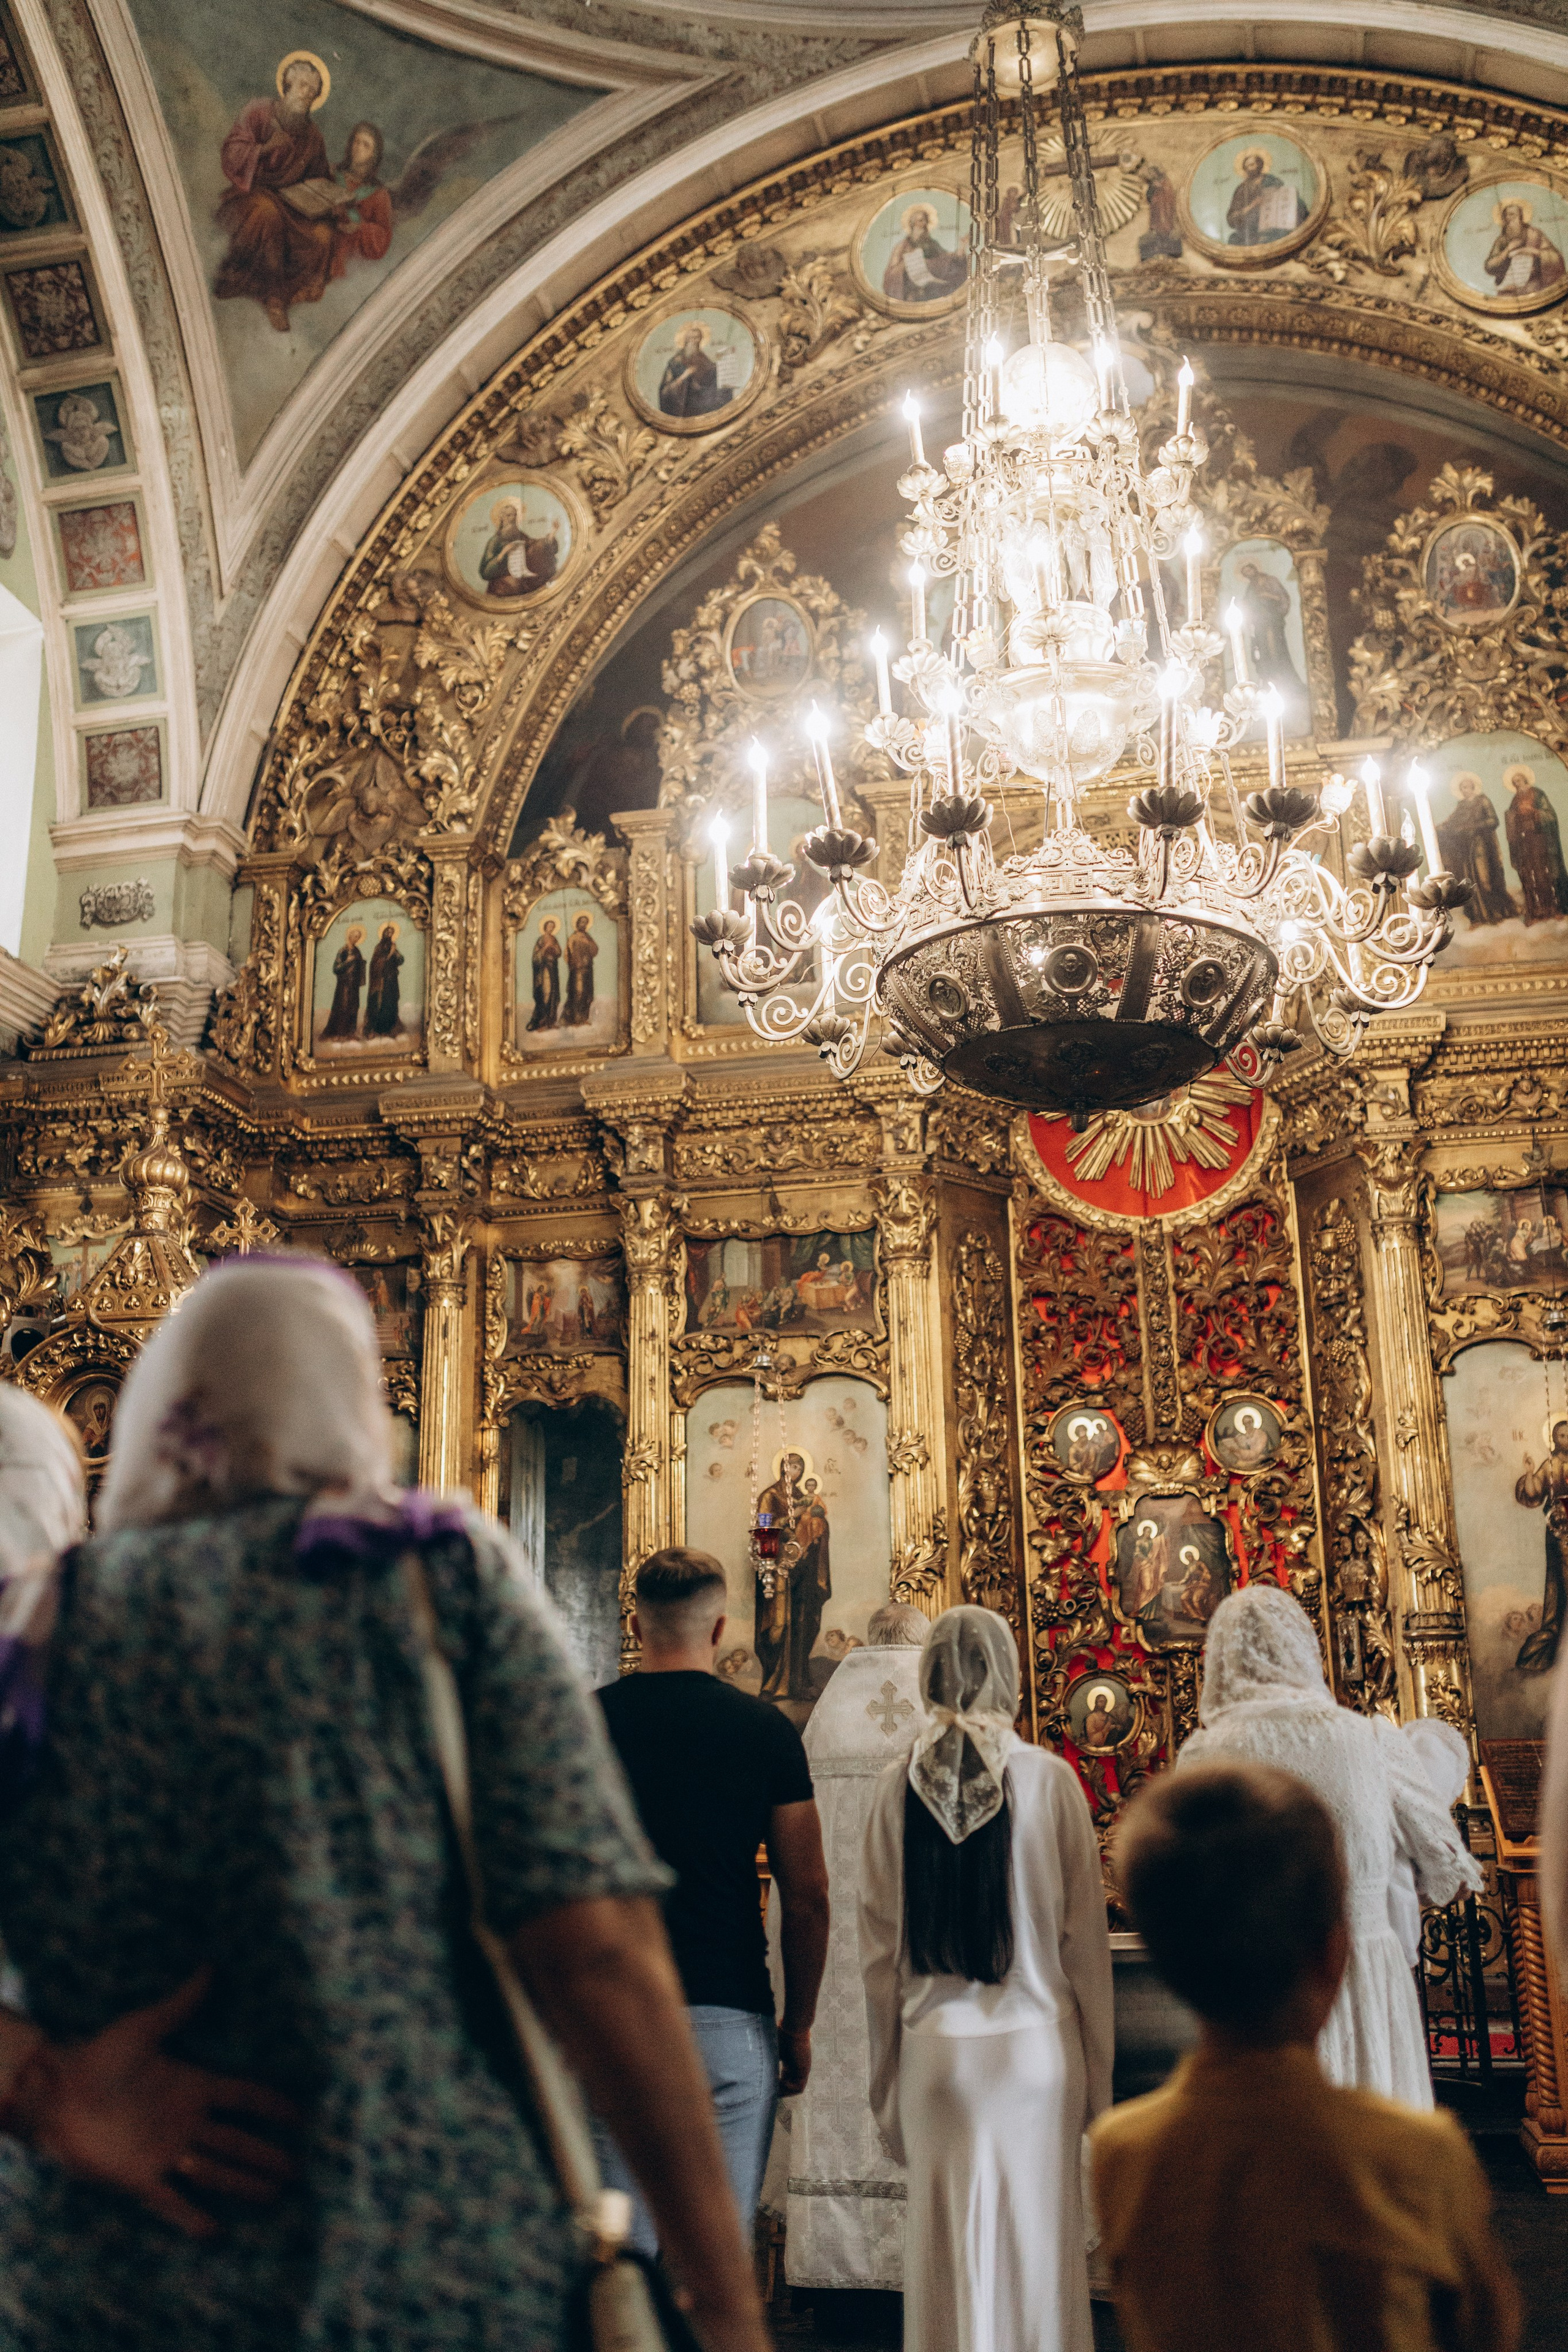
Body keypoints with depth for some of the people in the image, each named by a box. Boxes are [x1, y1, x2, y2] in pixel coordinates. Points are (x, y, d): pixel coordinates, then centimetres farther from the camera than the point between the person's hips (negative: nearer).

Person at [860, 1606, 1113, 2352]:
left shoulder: (897, 1786, -3)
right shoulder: (1049, 1778, -8)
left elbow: (878, 1947, 1)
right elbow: (1085, 1933, -3)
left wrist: (886, 2083, 11)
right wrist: (1097, 2072, 7)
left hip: (935, 2047, 1)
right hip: (1035, 2042, -1)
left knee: (946, 2255, 11)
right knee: (1038, 2245, 11)